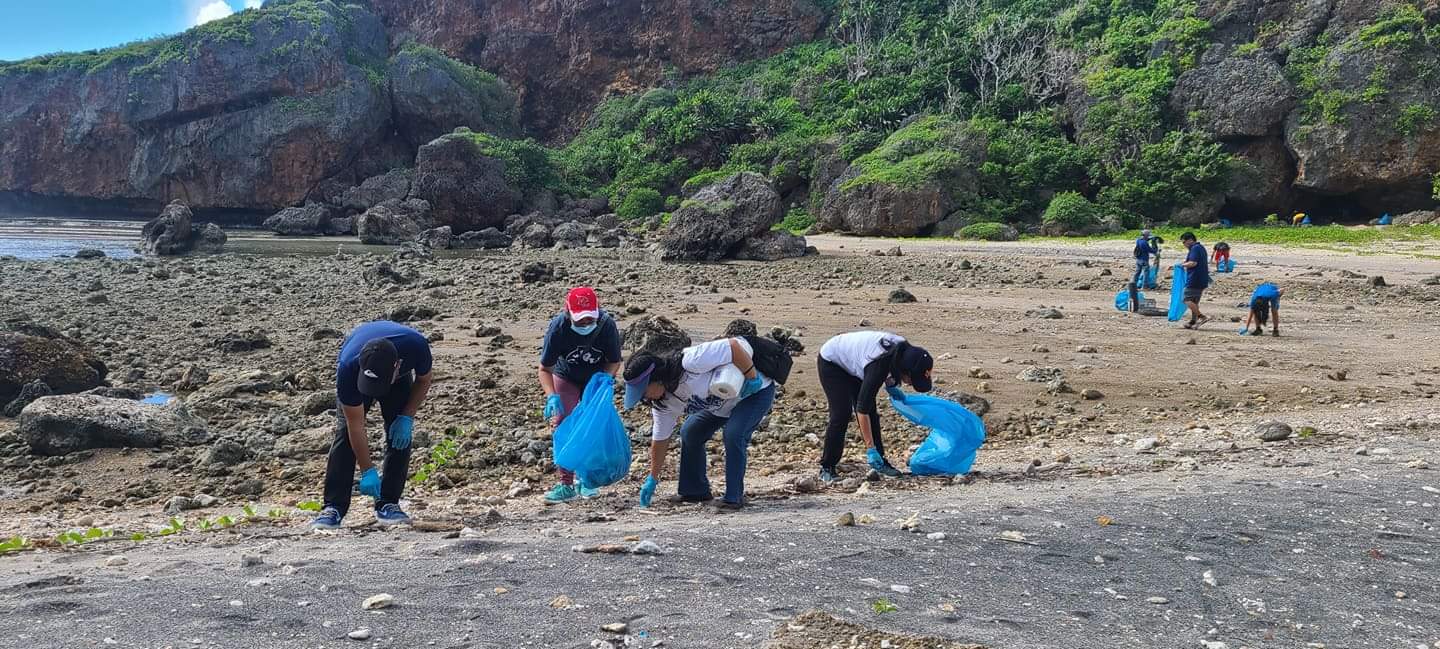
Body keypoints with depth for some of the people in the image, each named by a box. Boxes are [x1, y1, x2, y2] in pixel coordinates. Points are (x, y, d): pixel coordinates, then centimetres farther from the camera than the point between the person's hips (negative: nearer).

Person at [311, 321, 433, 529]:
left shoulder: (416, 346, -41)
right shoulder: (348, 367, -42)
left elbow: (423, 381, -15)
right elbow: (356, 427, -31)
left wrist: (407, 418, -24)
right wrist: (367, 471, -30)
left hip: (399, 378, 1)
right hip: (356, 379, -1)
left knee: (400, 435, -13)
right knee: (345, 433, -16)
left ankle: (388, 504, -5)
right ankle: (333, 507, -14)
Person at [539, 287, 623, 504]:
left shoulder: (607, 325, -30)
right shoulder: (558, 328, -31)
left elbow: (614, 362, -14)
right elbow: (545, 368, -23)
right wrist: (552, 397, -38)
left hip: (597, 378, 1)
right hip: (566, 378, -1)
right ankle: (566, 484, -8)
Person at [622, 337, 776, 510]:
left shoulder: (690, 361, -39)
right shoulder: (663, 402, -10)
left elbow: (734, 345, -40)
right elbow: (660, 439, 1)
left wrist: (752, 378, -32)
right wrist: (653, 478, 5)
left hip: (756, 391, -8)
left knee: (733, 435, -26)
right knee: (689, 433, 4)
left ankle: (734, 497, -13)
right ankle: (695, 491, 18)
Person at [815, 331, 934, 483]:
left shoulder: (904, 350, -20)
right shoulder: (878, 365, -41)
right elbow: (862, 409, -35)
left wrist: (890, 385, -3)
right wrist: (870, 449, -33)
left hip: (852, 362, 8)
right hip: (831, 362, -7)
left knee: (872, 413, 1)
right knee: (842, 414, -15)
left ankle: (880, 463, 7)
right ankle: (826, 467, -6)